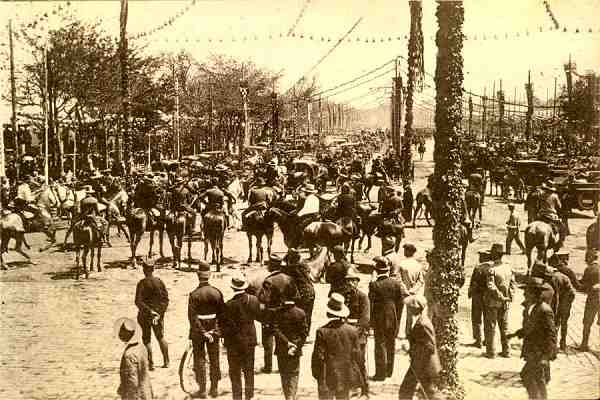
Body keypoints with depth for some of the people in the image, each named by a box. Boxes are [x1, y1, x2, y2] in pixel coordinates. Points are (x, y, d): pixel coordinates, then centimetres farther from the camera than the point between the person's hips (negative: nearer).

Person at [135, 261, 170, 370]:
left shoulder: (142, 284, -13)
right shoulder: (160, 282, -1)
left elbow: (138, 302, -19)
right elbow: (166, 299, -1)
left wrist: (149, 311, -17)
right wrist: (161, 312, 0)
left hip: (145, 315, -4)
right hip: (159, 313, 4)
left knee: (146, 339, 7)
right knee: (161, 337, 18)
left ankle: (150, 363, 3)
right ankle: (166, 361, 21)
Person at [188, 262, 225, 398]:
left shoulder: (194, 294, -14)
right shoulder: (217, 292, -4)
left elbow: (193, 317, -19)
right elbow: (222, 313, 0)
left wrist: (203, 332, -17)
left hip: (198, 332, -3)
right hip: (214, 330, 3)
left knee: (200, 360, 5)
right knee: (214, 359, 12)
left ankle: (202, 390, 7)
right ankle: (214, 388, 19)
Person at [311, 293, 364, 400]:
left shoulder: (322, 332, -15)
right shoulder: (352, 331, -4)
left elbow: (318, 356, -11)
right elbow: (357, 355, 1)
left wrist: (315, 374, 4)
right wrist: (353, 370, 15)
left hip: (327, 378, -3)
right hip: (346, 377, 3)